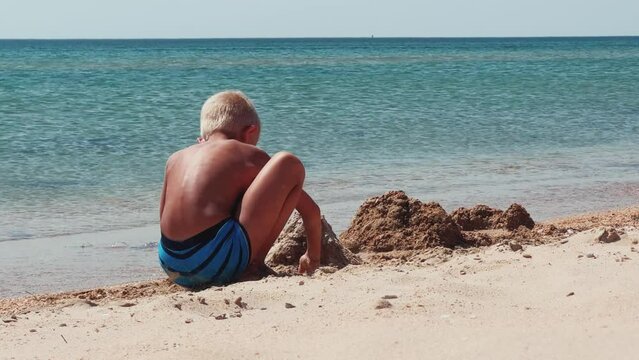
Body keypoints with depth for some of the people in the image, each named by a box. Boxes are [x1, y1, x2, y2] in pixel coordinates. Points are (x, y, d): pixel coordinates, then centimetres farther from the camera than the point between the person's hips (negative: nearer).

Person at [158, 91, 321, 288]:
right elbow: (311, 210, 16)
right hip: (220, 264, -6)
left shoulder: (175, 159, 21)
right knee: (288, 164, 1)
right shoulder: (249, 156, 10)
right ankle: (255, 264, 3)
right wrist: (313, 258, 31)